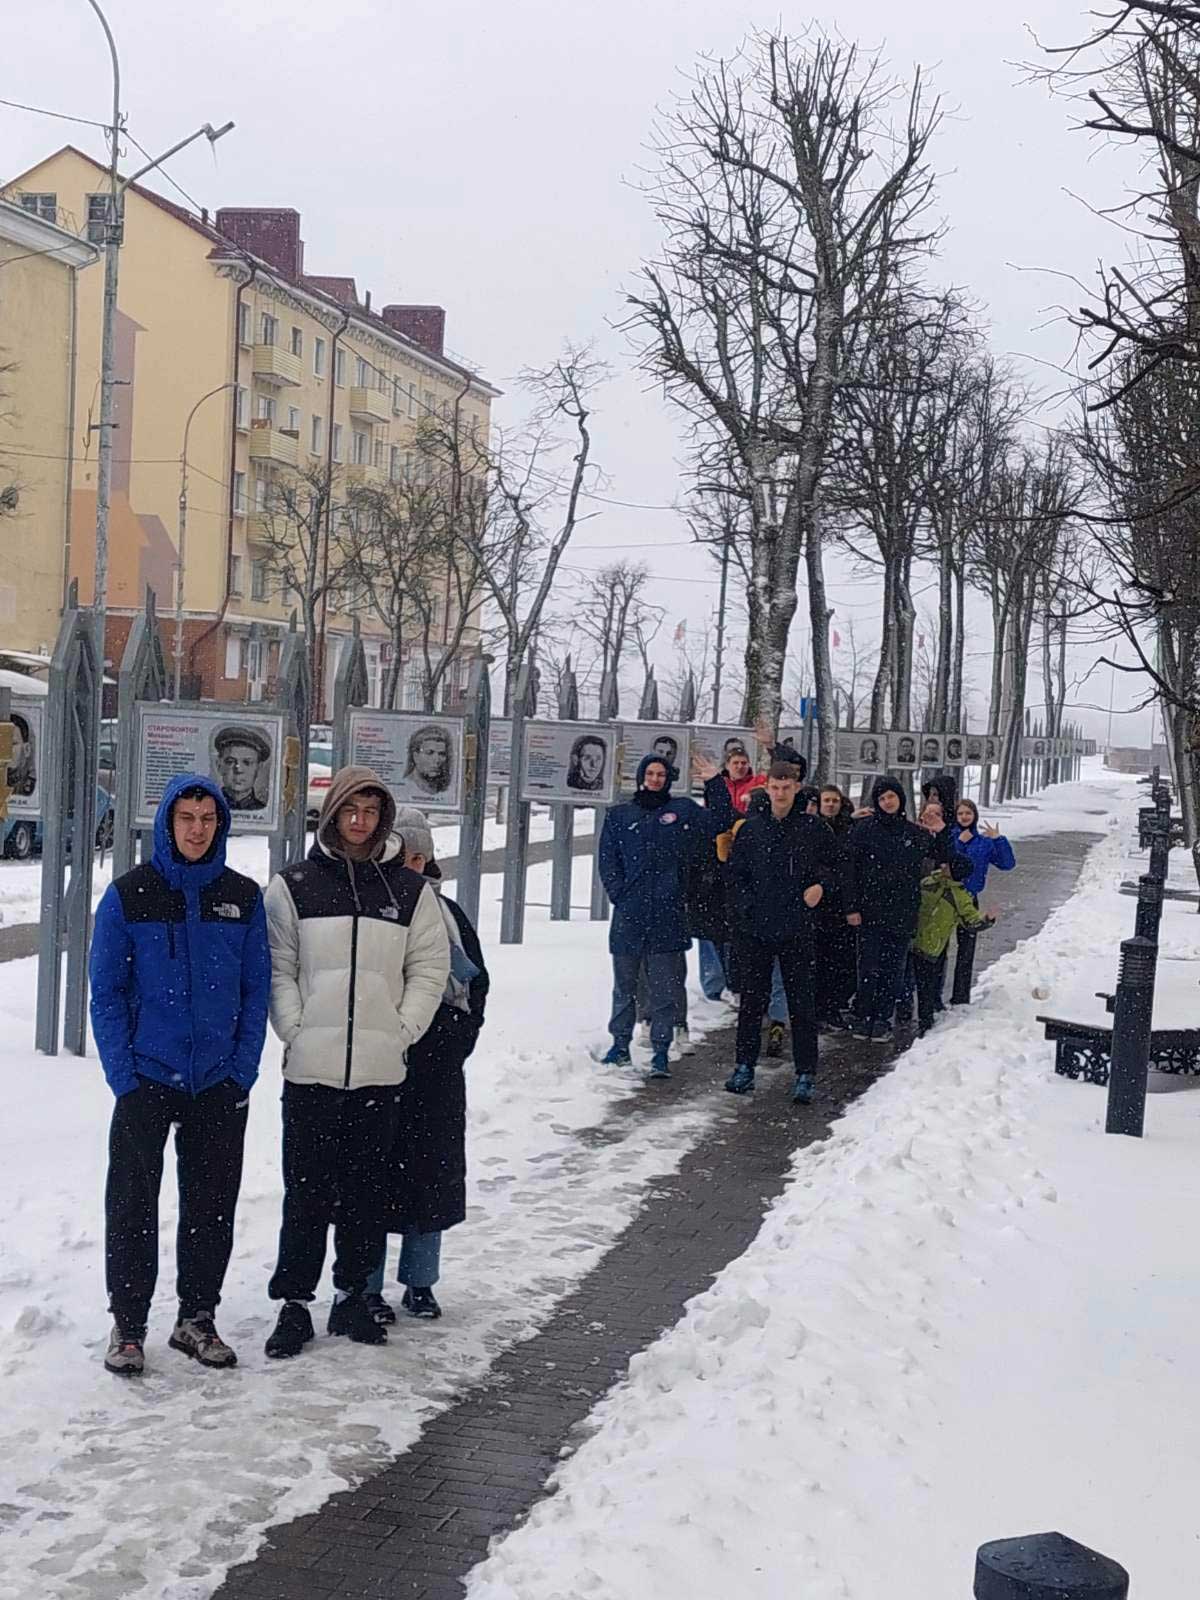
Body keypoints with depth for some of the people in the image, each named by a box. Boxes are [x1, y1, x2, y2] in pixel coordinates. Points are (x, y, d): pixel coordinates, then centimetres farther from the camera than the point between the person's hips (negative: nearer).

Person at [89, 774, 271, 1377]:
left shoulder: (243, 897, 3)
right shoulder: (130, 894, -3)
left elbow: (256, 990, 5)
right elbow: (106, 992, -2)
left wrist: (243, 1070, -4)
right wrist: (123, 1074, -10)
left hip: (221, 1083, 2)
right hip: (147, 1078, -2)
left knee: (212, 1206, 10)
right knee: (132, 1205, 3)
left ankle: (197, 1317, 23)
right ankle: (127, 1325, 16)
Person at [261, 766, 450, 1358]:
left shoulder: (409, 890, 7)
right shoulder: (293, 886, 3)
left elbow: (430, 967, 9)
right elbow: (277, 967, 3)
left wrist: (403, 1031, 0)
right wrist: (295, 1030, -7)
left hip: (381, 1069, 2)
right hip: (310, 1067, -2)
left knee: (366, 1190, 10)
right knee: (306, 1191, 0)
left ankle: (352, 1296, 22)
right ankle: (293, 1303, 10)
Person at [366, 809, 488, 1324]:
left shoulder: (446, 913, 10)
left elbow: (476, 982, 13)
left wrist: (457, 1042, 3)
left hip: (437, 1068, 4)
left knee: (434, 1170, 9)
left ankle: (420, 1281, 22)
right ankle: (368, 1287, 10)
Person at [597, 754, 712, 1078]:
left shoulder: (683, 809, 10)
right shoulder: (619, 816, 12)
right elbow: (608, 860, 7)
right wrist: (619, 894, -4)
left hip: (668, 914, -2)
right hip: (628, 915, 2)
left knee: (665, 987, 0)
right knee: (624, 984, 10)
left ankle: (661, 1051, 4)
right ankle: (620, 1043, 21)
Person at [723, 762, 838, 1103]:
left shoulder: (813, 828, 2)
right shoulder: (751, 829, 5)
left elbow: (833, 866, 13)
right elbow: (735, 873, 11)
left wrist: (820, 885, -6)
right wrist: (746, 904, -2)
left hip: (796, 929, -1)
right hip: (754, 928, 2)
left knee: (801, 1002, 0)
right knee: (752, 999, 9)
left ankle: (805, 1075, 4)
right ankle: (745, 1066, 20)